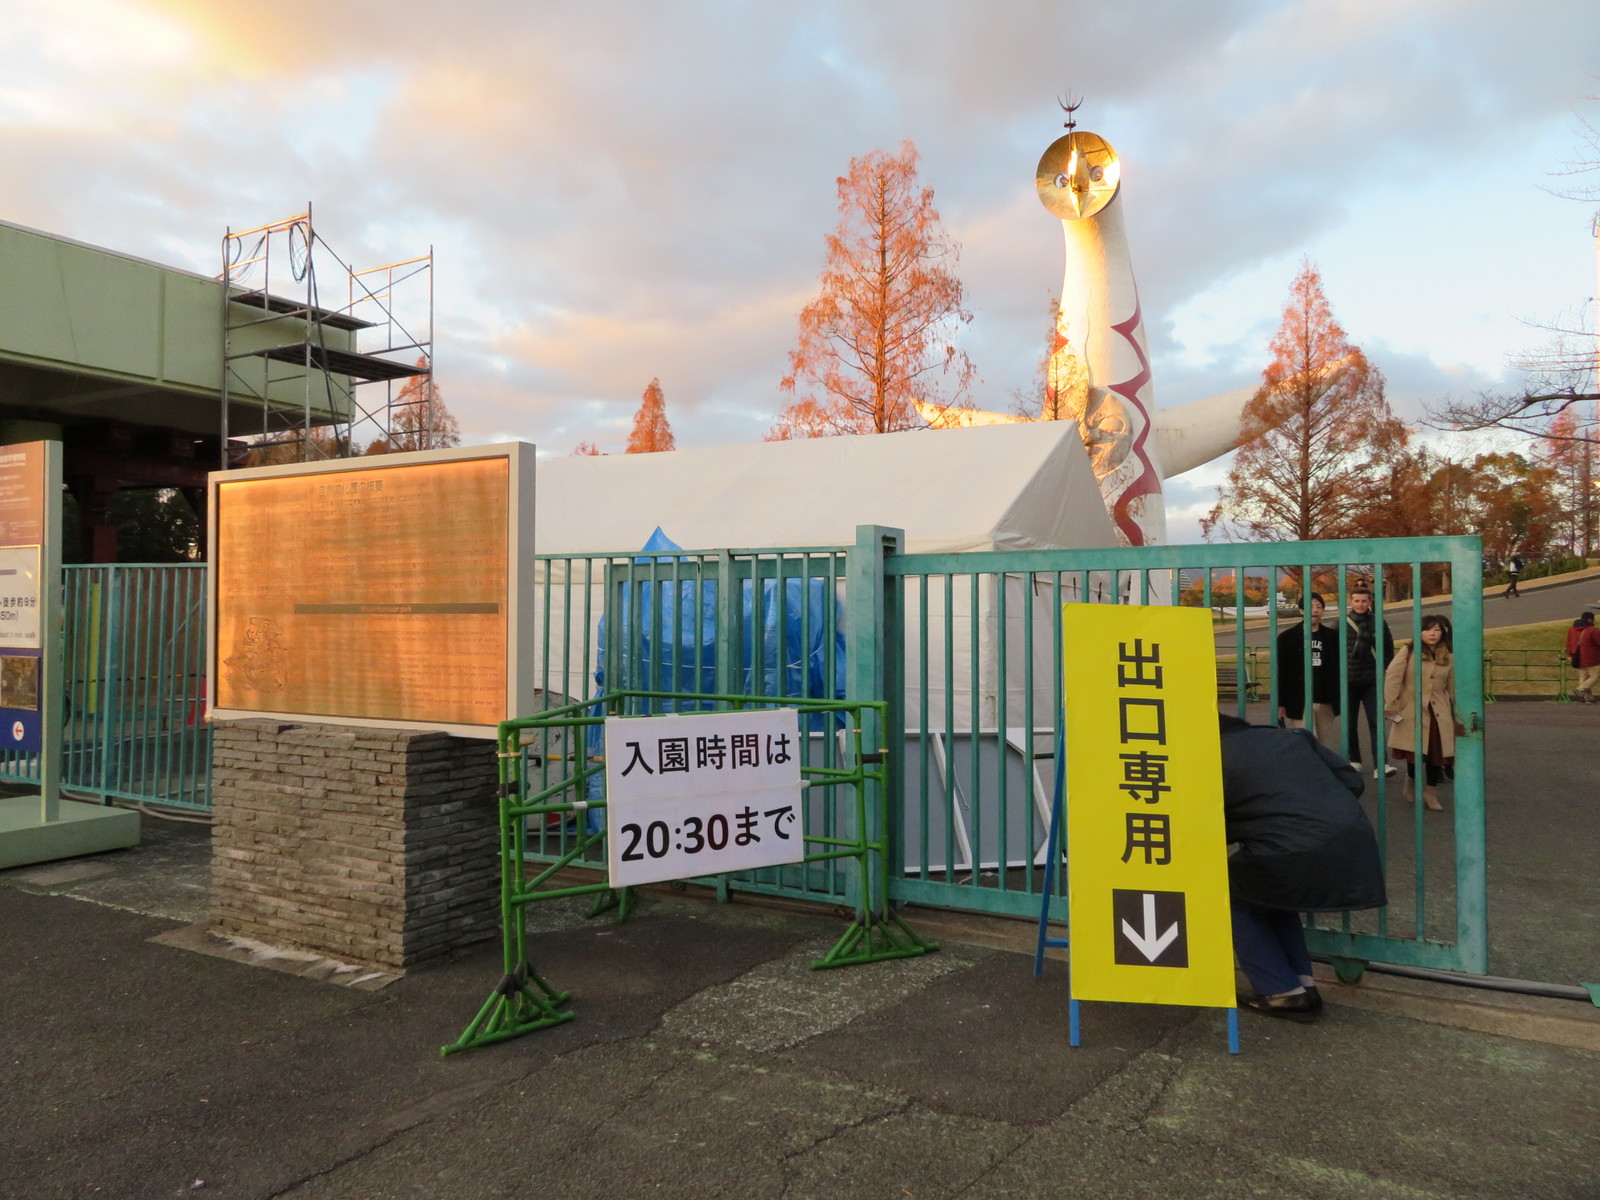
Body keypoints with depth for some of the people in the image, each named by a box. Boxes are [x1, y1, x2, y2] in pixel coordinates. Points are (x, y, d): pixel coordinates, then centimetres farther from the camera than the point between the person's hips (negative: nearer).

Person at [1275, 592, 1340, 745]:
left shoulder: (1332, 637, 8)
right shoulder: (1287, 637, 0)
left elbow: (1338, 670, 9)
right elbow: (1280, 672, -1)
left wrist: (1340, 700, 4)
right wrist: (1280, 703, -4)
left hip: (1326, 702, 3)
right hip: (1300, 702, -3)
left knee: (1322, 746, 7)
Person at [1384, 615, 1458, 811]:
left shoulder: (1449, 657, 8)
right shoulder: (1408, 652, -4)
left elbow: (1452, 688, 15)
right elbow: (1392, 678, -9)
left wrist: (1456, 713, 18)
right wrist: (1391, 706, -13)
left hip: (1439, 714, 3)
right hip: (1412, 712, -3)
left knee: (1437, 753, 1)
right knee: (1415, 752, -2)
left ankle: (1431, 792, 17)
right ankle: (1412, 782, 26)